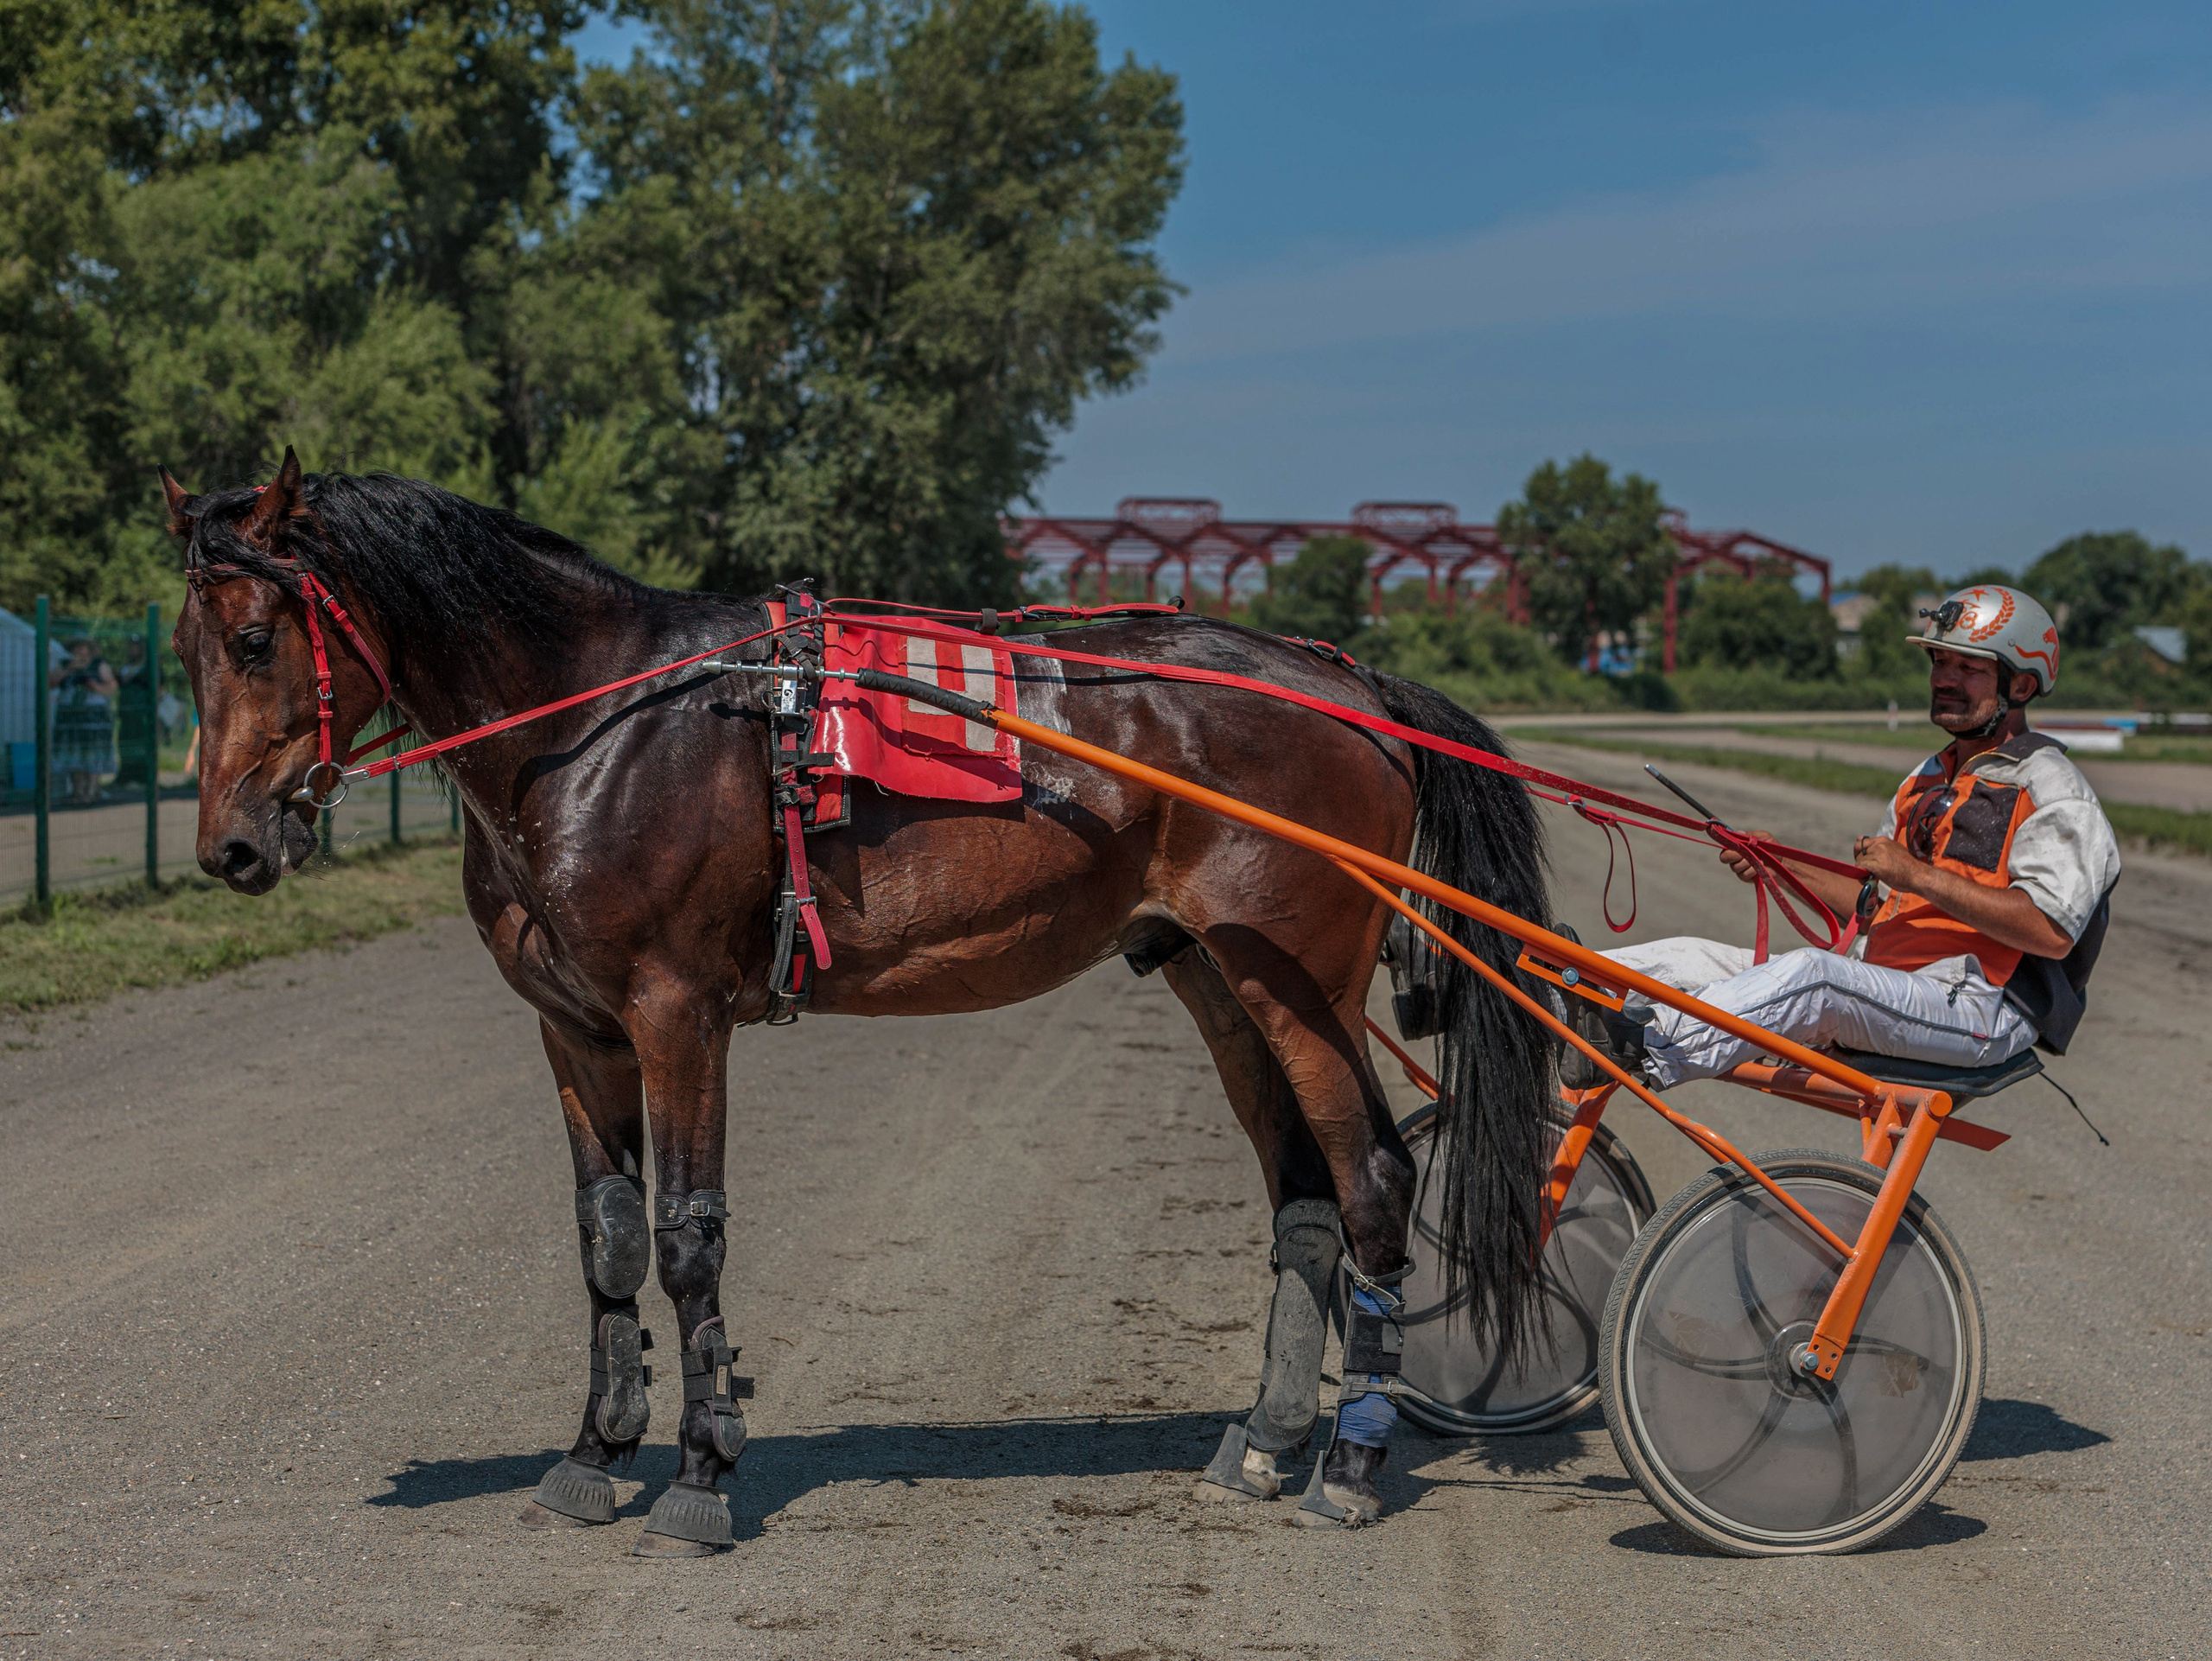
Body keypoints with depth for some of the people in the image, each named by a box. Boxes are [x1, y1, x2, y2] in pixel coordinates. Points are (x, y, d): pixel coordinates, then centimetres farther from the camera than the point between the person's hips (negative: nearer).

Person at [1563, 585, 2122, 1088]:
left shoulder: (2054, 792, -4)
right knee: (1695, 960, -7)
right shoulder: (1930, 779, 24)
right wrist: (1783, 865, 9)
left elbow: (2052, 932, -18)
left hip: (1978, 1011, -8)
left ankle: (1654, 1053, -49)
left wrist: (1917, 873, -19)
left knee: (1810, 974, -35)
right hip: (1885, 981, 8)